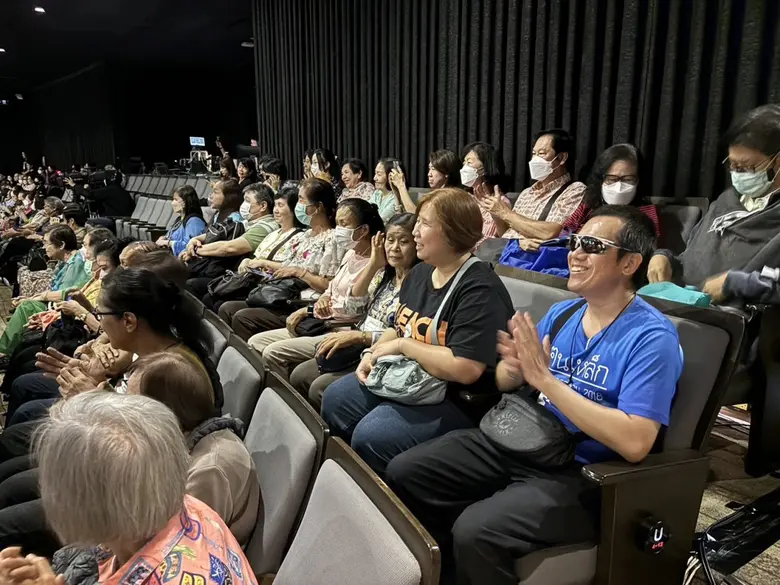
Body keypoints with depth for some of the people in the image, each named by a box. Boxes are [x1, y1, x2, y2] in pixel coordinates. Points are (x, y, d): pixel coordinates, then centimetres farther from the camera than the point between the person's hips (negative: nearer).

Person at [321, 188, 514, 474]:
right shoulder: (420, 273, 8)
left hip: (457, 399, -9)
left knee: (371, 435, -25)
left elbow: (466, 370, -30)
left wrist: (402, 346, -20)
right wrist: (373, 354, -3)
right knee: (334, 398, 4)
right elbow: (398, 328, 19)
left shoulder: (480, 290, -21)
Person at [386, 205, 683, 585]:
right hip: (518, 443, 7)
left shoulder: (651, 337, -15)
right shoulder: (561, 313, 6)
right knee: (403, 473, 1)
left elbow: (635, 443, -25)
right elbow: (504, 381, 11)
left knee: (474, 530, -29)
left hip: (579, 473, -7)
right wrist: (515, 369, -15)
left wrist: (544, 378, -25)